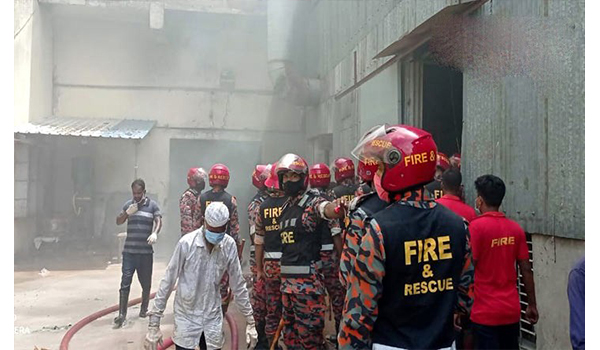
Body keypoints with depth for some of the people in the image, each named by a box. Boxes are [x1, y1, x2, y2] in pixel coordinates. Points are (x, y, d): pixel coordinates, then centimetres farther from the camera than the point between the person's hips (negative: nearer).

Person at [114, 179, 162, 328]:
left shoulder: (152, 205, 1)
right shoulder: (128, 204, 10)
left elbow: (158, 221, -11)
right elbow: (118, 222, 12)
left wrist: (155, 233, -32)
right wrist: (127, 213, -8)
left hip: (146, 251, -1)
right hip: (129, 251, 2)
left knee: (146, 283, 9)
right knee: (125, 282, -4)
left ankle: (144, 308, 27)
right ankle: (122, 314, -1)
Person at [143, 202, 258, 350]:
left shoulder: (230, 245, -9)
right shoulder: (186, 243, -18)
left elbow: (238, 285, 1)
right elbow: (168, 282, -12)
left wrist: (250, 321, 3)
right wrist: (154, 323, -11)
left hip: (213, 317, 3)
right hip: (187, 316, -2)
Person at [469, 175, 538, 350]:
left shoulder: (476, 226, -14)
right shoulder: (516, 228, 2)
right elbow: (526, 270, 5)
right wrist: (532, 305, 14)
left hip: (485, 312, -5)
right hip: (512, 310, 5)